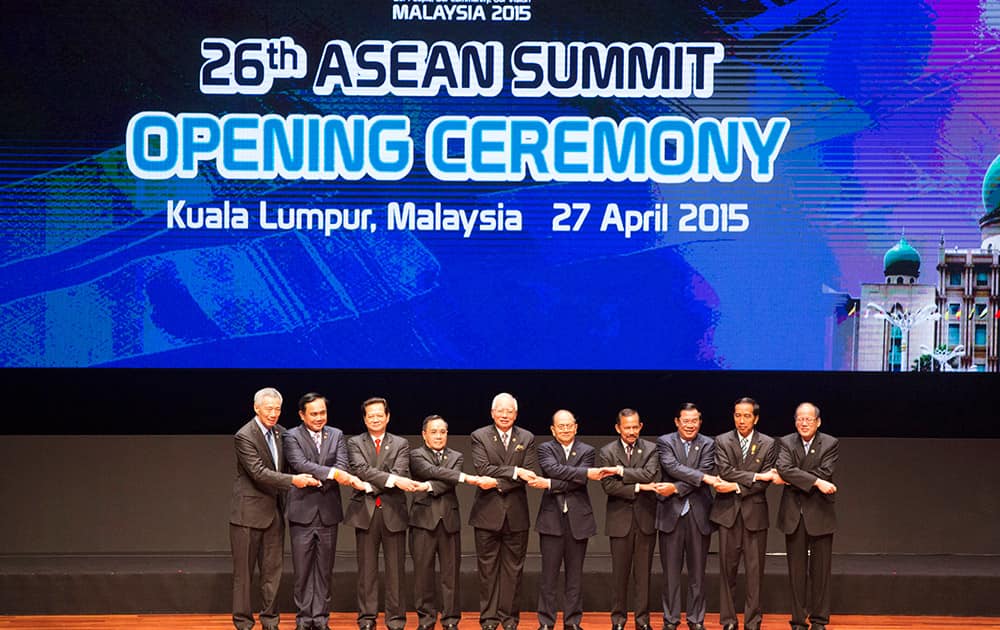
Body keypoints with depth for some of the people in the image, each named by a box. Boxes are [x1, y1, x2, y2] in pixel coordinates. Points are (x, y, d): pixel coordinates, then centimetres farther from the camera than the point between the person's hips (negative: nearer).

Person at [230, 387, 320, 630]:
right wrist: (293, 480, -25)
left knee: (272, 569, 9)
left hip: (274, 511, 6)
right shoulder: (244, 436, -14)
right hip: (249, 511, -6)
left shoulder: (280, 432, 8)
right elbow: (259, 472, -21)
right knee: (244, 571, 2)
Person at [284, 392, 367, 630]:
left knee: (325, 569, 7)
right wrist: (333, 473, -28)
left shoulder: (337, 435, 9)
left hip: (328, 510, 3)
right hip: (302, 511, -3)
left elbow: (342, 466, -4)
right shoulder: (292, 437, -2)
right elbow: (300, 464, -18)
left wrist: (319, 483, -20)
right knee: (303, 569, 2)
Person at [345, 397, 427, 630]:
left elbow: (401, 473, -5)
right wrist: (393, 480, -21)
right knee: (367, 569, 3)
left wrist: (372, 486, -16)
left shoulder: (401, 444, 10)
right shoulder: (355, 443, 7)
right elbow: (361, 469, -10)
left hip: (393, 512, 1)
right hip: (365, 512, 0)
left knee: (395, 568, 1)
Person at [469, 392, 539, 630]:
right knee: (488, 568, 3)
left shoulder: (527, 438, 7)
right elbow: (482, 468, -12)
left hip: (516, 513, 2)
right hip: (488, 512, -2)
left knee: (513, 568, 6)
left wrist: (499, 482, -14)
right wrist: (515, 472, -19)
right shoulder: (479, 437, 1)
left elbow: (530, 474, -3)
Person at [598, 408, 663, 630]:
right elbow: (608, 485, -9)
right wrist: (638, 487, -13)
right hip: (620, 519, -1)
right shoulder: (606, 452, 2)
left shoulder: (651, 449, 3)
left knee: (644, 572, 5)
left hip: (645, 518, 1)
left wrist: (621, 471, -15)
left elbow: (650, 475, -14)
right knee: (620, 572, 4)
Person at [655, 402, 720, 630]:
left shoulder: (708, 444, 5)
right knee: (671, 571, 4)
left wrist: (676, 488, -15)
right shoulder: (665, 442, 2)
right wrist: (702, 477, -23)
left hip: (698, 514, 1)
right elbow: (672, 467, -14)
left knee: (697, 571, 6)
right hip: (671, 513, -1)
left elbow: (705, 472, -8)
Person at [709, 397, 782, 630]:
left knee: (755, 571, 1)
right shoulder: (722, 441, 5)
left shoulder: (768, 444, 4)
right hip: (728, 513, 0)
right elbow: (725, 471, -10)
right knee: (727, 569, 3)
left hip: (755, 513, 0)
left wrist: (736, 486, -12)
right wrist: (756, 475, -13)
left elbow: (765, 482, -4)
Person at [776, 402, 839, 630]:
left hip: (820, 514, -1)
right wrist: (816, 482, -24)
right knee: (796, 570, 5)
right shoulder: (786, 443, 2)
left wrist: (793, 478, -14)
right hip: (794, 514, 1)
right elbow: (784, 469, -15)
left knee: (820, 570, 3)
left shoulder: (830, 444, -1)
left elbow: (824, 473, -14)